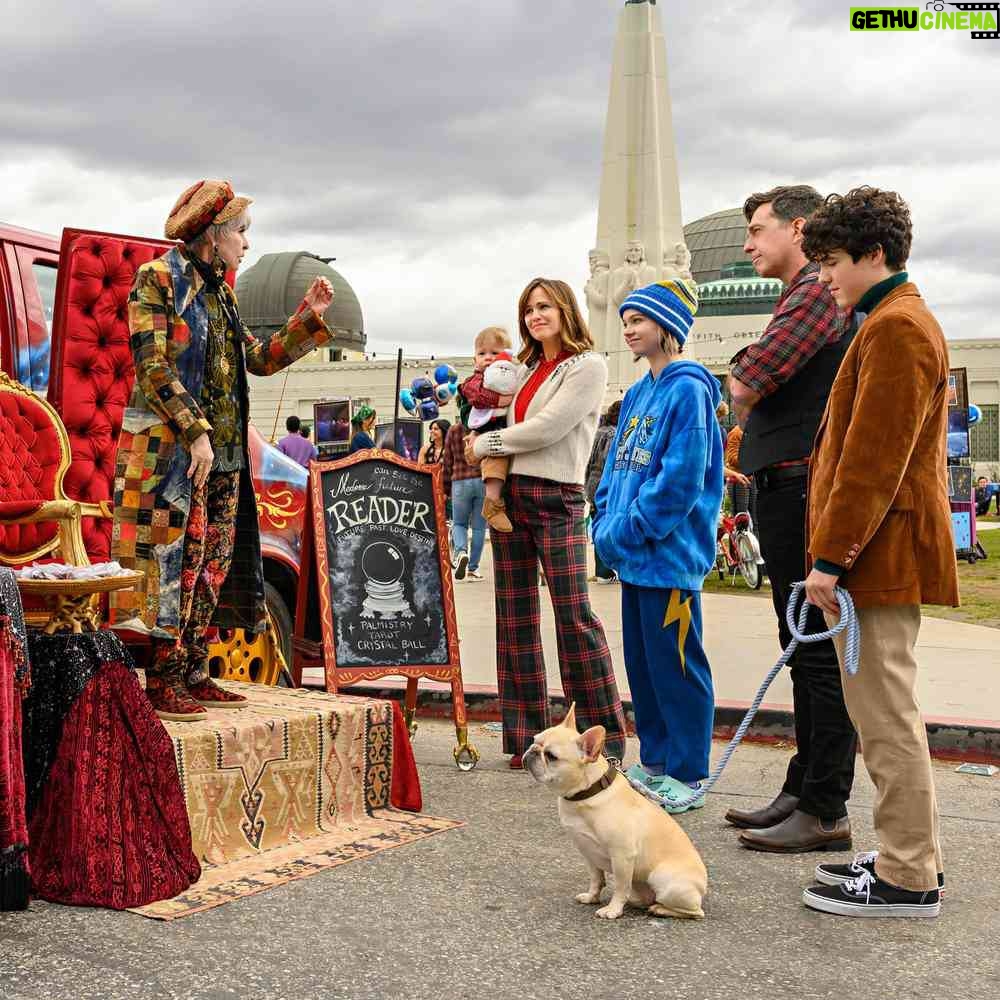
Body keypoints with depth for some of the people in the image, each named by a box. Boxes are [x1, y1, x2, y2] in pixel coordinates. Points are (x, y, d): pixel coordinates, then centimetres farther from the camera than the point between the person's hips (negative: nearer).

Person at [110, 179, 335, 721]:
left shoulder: (219, 293, 18)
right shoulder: (158, 279, -5)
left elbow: (262, 359, 21)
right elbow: (152, 366, -13)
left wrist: (308, 315, 13)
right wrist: (195, 431, -18)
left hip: (221, 451, 8)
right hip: (167, 447, -8)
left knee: (210, 562, 8)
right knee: (174, 556, -9)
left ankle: (192, 675, 15)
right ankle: (161, 682, -4)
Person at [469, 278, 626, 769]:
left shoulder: (587, 366, -5)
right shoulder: (527, 368, 19)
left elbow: (546, 429, -13)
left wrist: (485, 444, -3)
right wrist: (483, 447, 1)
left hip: (556, 498, -7)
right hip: (509, 494, 7)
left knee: (573, 614, -9)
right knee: (515, 617, 6)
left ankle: (604, 734, -1)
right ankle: (527, 734, 11)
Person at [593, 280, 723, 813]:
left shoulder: (688, 389, -12)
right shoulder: (637, 394, 16)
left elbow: (682, 477, -20)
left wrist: (629, 529, -16)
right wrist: (606, 523, 6)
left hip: (671, 553, -9)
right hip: (634, 555, 9)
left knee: (674, 663, -2)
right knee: (641, 660, 15)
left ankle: (686, 774, 9)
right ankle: (654, 760, 27)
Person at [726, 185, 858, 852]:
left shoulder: (816, 290, -10)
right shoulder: (810, 292, 22)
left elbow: (746, 384, -18)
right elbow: (755, 395, 20)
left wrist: (741, 385, 3)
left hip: (803, 489, -11)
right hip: (788, 491, 11)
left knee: (819, 654, -6)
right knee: (805, 650, 14)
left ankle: (825, 812, 0)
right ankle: (803, 791, 24)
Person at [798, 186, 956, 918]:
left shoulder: (895, 328, -13)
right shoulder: (896, 322, 20)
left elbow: (872, 459, -20)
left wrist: (831, 557, -20)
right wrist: (834, 550, 18)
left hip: (879, 554, -11)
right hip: (882, 553, 11)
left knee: (887, 716, -4)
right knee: (888, 712, 15)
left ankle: (907, 879, 4)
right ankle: (913, 858, 25)